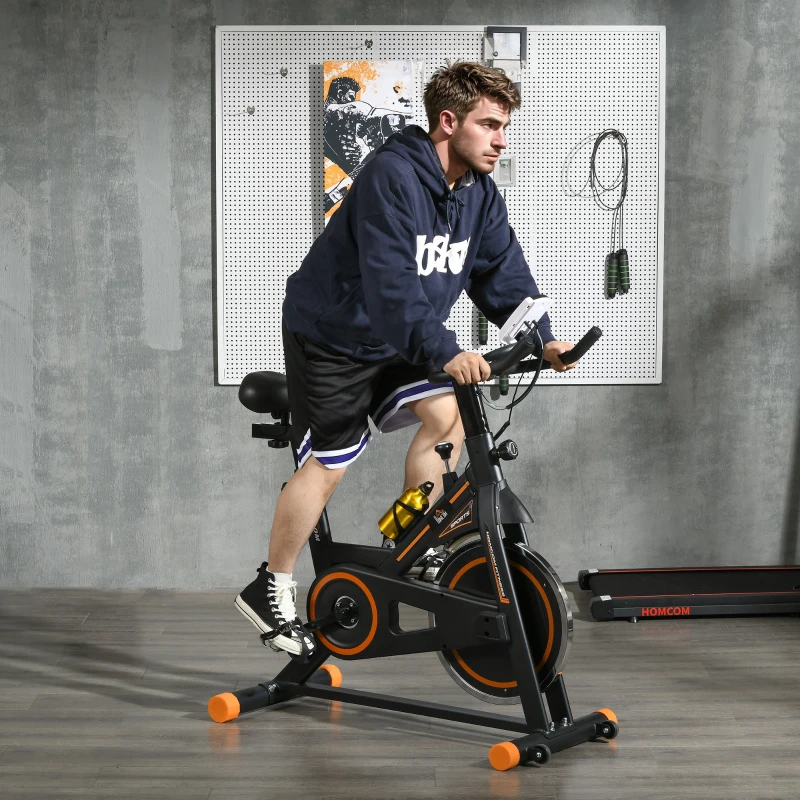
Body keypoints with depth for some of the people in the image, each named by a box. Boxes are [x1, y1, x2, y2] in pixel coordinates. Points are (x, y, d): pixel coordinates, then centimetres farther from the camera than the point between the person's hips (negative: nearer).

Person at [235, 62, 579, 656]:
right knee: (328, 464, -4)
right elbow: (391, 285, -38)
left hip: (401, 338, 7)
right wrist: (445, 352, -46)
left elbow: (504, 273, -3)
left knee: (447, 414, -11)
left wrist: (542, 339, -18)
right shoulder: (393, 179, -29)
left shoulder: (481, 196, -3)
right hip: (333, 335, -7)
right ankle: (271, 590, 12)